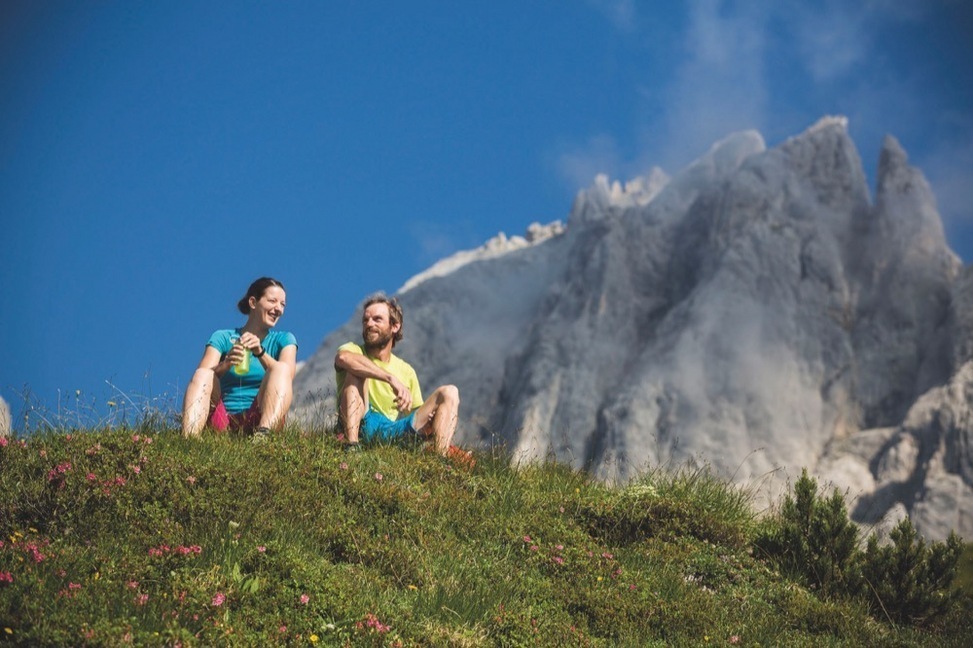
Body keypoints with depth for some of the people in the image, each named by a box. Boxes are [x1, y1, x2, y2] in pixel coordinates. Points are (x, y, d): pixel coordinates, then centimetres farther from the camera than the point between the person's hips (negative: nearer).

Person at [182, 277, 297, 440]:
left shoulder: (284, 340, 15)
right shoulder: (222, 338, 14)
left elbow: (287, 375, -7)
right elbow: (202, 376, -4)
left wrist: (260, 353, -24)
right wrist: (225, 365, -25)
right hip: (224, 419, 0)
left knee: (281, 369, -23)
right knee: (203, 374, -24)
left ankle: (262, 434, -50)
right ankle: (188, 438, -51)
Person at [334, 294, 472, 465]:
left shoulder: (406, 371, 19)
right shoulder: (354, 351, 6)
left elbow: (418, 415, 18)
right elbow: (343, 358, -22)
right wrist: (391, 379, -31)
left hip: (396, 430, 3)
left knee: (449, 392, -4)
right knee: (356, 372, -21)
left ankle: (441, 455, -30)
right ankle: (351, 445, -37)